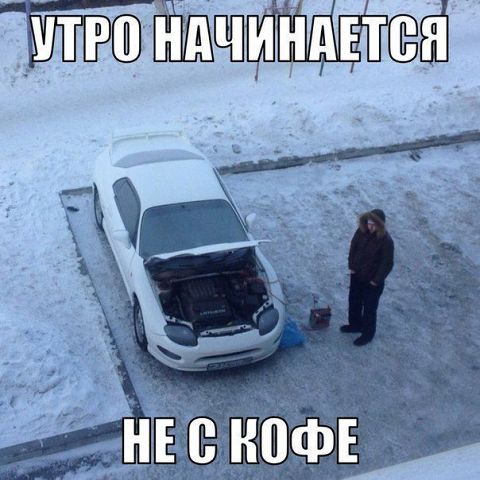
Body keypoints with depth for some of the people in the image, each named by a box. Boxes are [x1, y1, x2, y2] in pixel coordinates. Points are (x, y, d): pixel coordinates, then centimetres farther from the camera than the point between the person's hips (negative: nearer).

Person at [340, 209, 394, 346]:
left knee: (369, 308, 11)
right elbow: (353, 246, 3)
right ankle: (355, 324, 47)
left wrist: (376, 280, -15)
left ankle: (368, 334, 31)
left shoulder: (386, 241, -28)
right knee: (354, 301, 23)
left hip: (372, 281, -6)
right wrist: (351, 266, 0)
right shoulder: (362, 231, -12)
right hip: (357, 275, 6)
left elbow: (387, 264, -21)